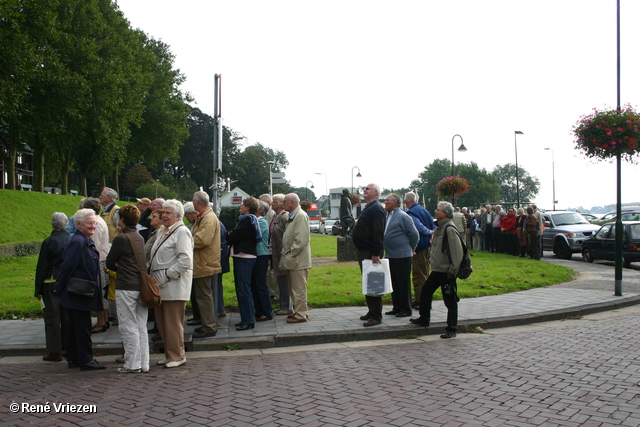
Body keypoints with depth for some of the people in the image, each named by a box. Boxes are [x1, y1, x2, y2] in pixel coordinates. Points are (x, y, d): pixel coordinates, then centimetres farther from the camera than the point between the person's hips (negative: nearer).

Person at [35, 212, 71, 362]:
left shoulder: (49, 242, -11)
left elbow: (41, 267, -7)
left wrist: (38, 290, -1)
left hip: (52, 284, -4)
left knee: (52, 317, 1)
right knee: (67, 317, 12)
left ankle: (55, 351, 3)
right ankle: (68, 348, 19)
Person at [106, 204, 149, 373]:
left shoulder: (121, 238, -10)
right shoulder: (140, 238, 12)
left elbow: (109, 263, -3)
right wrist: (122, 268, 8)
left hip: (126, 287, -7)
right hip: (141, 286, 7)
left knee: (129, 327, 0)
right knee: (141, 327, 10)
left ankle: (132, 364, 4)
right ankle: (143, 364, 14)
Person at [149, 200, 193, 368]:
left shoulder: (182, 232, -11)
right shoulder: (162, 231, 18)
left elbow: (185, 260, -19)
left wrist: (167, 275, -18)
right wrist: (154, 276, 11)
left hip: (174, 284, -9)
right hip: (160, 284, 9)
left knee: (173, 322, -2)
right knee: (161, 321, 13)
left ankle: (177, 356, 10)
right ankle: (169, 354, 24)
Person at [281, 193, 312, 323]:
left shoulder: (301, 216, -14)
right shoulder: (292, 216, 17)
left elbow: (301, 240, -22)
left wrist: (290, 254, -19)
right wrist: (285, 253, 15)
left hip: (298, 260, -10)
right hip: (292, 260, 10)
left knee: (298, 288, -4)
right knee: (293, 288, 16)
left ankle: (300, 315, 2)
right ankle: (300, 311, 26)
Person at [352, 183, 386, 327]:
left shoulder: (376, 208, -15)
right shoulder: (369, 207, 17)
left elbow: (378, 233, -23)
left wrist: (375, 254, -27)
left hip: (371, 252, -11)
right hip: (364, 251, 11)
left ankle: (376, 316, -1)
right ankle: (372, 311, 26)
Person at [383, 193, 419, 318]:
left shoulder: (402, 216, -13)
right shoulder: (388, 216, 12)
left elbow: (414, 234, -12)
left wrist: (410, 249, -2)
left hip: (402, 256, -8)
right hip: (391, 256, 8)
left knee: (403, 283, 0)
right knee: (394, 283, 14)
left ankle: (406, 309, 8)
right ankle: (397, 307, 23)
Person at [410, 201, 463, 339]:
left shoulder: (450, 230, -18)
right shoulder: (439, 228, 12)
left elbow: (457, 253, -21)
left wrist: (452, 271, -19)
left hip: (447, 272, -10)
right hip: (437, 270, 10)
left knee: (450, 301, -1)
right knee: (425, 292, 17)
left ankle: (451, 329, 7)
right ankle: (424, 319, 33)